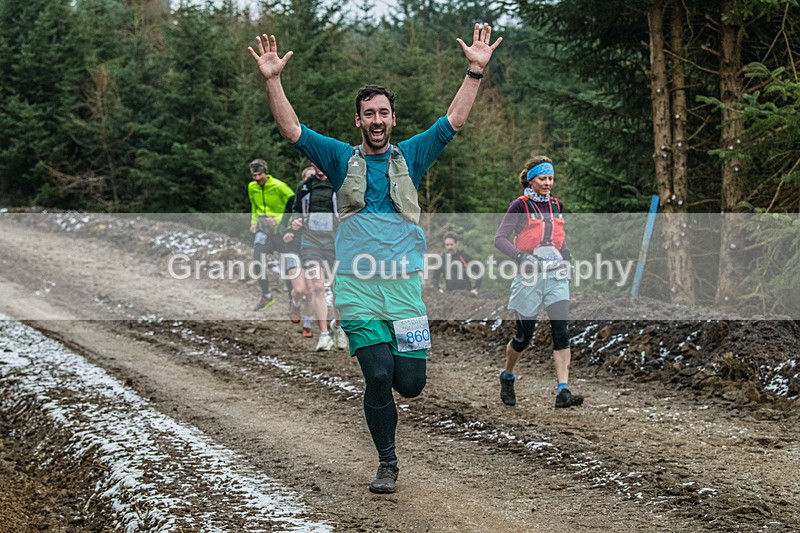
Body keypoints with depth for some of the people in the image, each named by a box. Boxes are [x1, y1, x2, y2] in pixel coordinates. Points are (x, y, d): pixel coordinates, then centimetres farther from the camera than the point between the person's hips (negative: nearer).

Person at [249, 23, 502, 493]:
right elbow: (292, 129, 3)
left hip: (405, 282, 1)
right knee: (378, 376, -10)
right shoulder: (341, 159, 10)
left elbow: (455, 120, 6)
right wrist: (273, 80, -7)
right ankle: (387, 464, 9)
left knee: (411, 382, -4)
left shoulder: (411, 157, 11)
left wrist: (476, 71, -2)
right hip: (357, 285, -1)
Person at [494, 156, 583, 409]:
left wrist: (565, 254, 10)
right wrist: (521, 255, -23)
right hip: (530, 276, -4)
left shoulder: (556, 206, 12)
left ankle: (563, 392, -16)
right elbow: (500, 238, -10)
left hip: (556, 276, 4)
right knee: (524, 336, 6)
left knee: (561, 332, -12)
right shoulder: (520, 206, -5)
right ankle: (507, 377, 35)